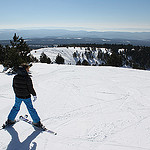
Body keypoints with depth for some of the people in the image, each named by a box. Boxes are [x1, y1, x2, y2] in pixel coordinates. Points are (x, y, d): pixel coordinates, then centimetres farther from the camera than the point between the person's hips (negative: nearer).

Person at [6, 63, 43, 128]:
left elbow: (14, 86, 6)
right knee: (31, 108, 10)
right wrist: (34, 95, -3)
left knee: (16, 107, 24)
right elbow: (30, 88, -17)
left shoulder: (15, 77, -5)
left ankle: (10, 120, 34)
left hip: (18, 96, 4)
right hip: (26, 97, -4)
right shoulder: (27, 78, -22)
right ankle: (37, 122, 18)